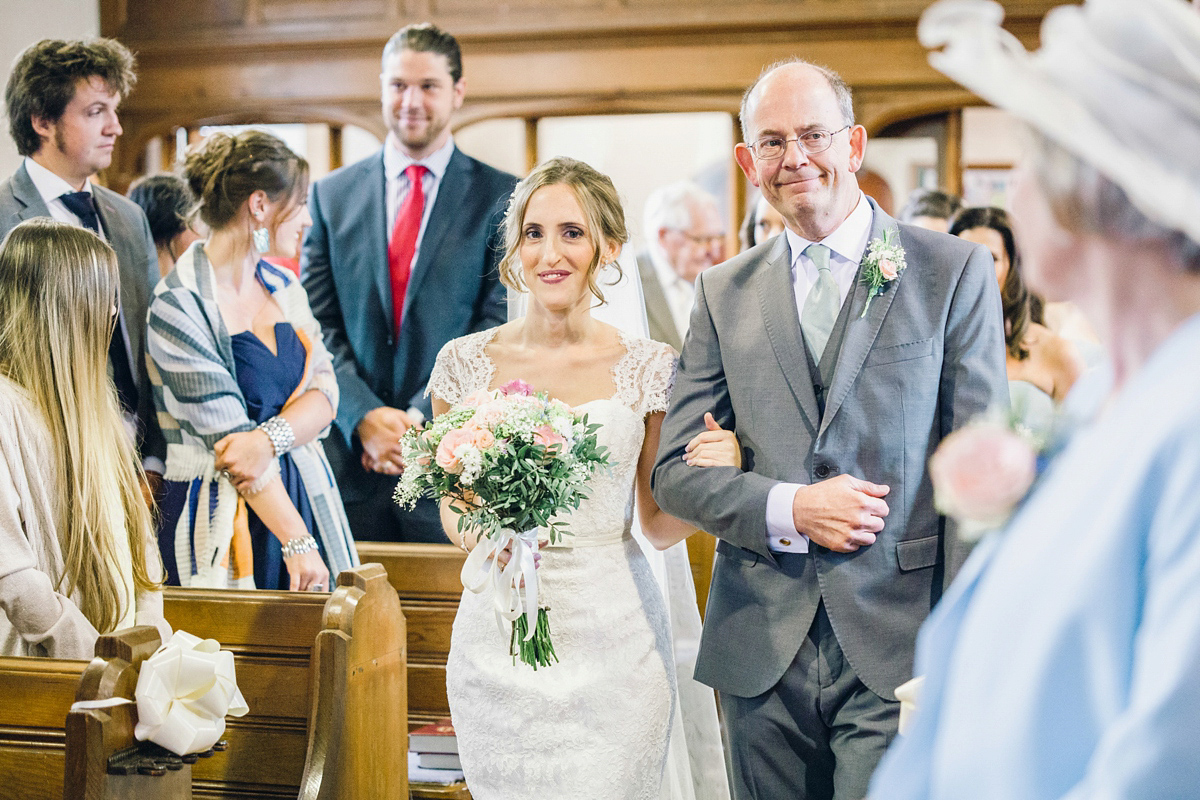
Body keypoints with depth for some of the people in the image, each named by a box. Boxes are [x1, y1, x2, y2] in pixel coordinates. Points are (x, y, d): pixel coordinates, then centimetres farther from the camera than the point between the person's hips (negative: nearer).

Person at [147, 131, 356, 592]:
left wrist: (270, 438, -20)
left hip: (302, 497, 6)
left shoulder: (283, 287, 10)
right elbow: (228, 438, -16)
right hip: (222, 516, -6)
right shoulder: (179, 307, -12)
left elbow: (324, 393, 1)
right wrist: (297, 542, -19)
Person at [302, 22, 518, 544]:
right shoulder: (332, 194, 9)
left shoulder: (503, 199, 2)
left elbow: (497, 332, -4)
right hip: (351, 459, 2)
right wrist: (365, 416, -11)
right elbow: (318, 326, 4)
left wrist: (421, 417, -14)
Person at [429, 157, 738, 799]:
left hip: (612, 641, -1)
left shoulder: (648, 369, -1)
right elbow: (452, 507, 11)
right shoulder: (466, 362, 1)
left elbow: (659, 526, 6)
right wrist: (474, 533, -11)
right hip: (499, 638, 1)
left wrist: (713, 474, -13)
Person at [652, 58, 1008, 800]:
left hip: (898, 654, -3)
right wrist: (787, 509, -10)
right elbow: (675, 471, 7)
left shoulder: (956, 272, 1)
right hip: (762, 652, 3)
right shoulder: (724, 292, 9)